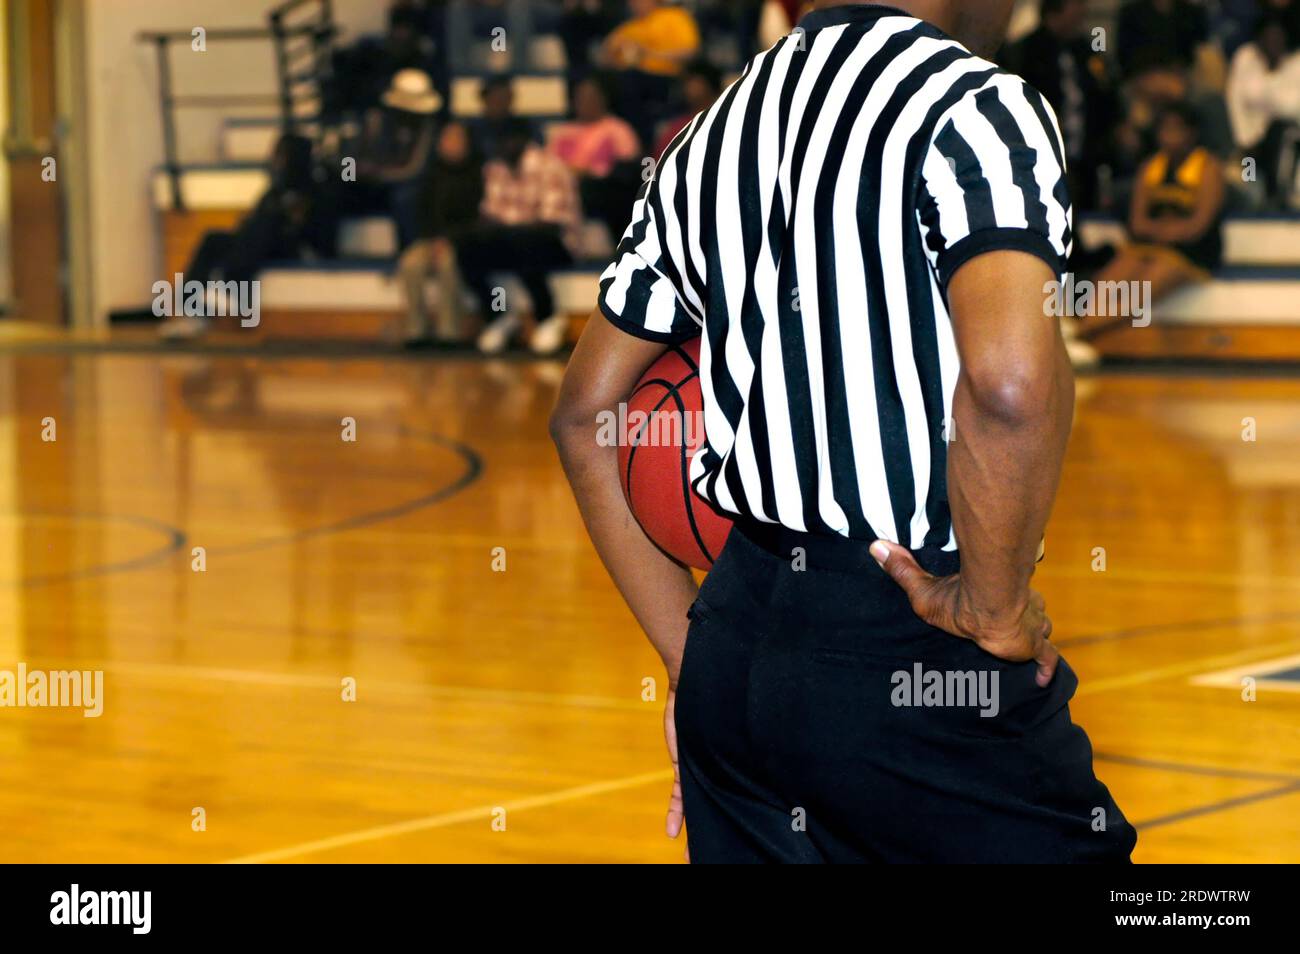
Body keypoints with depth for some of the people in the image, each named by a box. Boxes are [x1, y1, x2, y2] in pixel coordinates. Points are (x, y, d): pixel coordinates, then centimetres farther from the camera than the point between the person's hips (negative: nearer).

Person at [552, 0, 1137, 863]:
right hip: (917, 663, -7)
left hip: (731, 656, 8)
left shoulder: (711, 139, 13)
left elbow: (586, 417, 18)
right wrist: (994, 610, -14)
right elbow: (1011, 381, -29)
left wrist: (696, 664, 18)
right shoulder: (974, 103, -11)